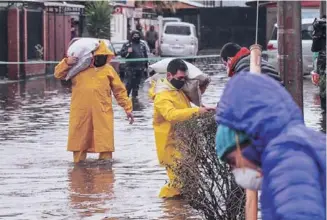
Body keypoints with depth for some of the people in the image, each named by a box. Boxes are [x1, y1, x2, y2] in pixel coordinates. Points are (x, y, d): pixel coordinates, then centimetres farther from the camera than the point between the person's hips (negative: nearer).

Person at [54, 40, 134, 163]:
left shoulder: (108, 70, 7)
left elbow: (119, 91, 10)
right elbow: (58, 74, 7)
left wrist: (127, 108, 5)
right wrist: (67, 63, -11)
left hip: (102, 114, 0)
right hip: (80, 113, 0)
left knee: (104, 142, -1)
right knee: (79, 141, 8)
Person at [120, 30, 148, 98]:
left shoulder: (142, 45, 16)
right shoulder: (127, 45, 2)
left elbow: (145, 56, 22)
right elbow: (122, 54, -4)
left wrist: (146, 65, 18)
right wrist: (127, 51, -23)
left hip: (140, 68, 5)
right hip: (131, 67, -5)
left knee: (137, 84, 9)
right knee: (129, 83, -10)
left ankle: (134, 97, 16)